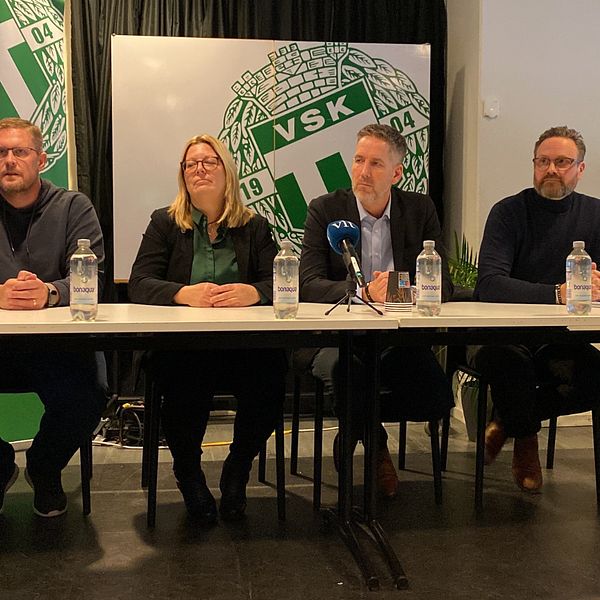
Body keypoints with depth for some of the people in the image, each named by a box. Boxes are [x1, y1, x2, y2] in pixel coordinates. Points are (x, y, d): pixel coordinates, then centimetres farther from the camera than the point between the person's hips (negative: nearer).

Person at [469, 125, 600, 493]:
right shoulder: (509, 212, -4)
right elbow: (489, 285, -19)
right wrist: (557, 293, -30)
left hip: (560, 340, 3)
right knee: (506, 357, -37)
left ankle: (509, 420, 0)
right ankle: (525, 439, -5)